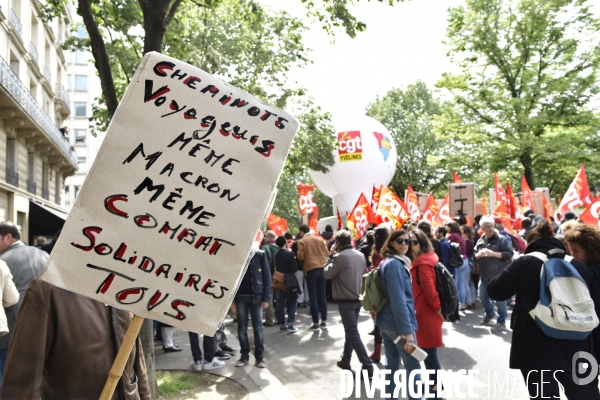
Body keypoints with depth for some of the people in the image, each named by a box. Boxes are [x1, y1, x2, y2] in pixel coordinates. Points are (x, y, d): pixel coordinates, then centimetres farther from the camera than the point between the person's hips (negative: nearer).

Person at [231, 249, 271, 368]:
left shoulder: (260, 255, -4)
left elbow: (267, 277, -2)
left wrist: (266, 298, -7)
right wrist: (231, 300, -2)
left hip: (256, 296, -1)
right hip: (240, 297, 1)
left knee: (258, 327, 5)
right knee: (242, 328, 7)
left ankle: (259, 356, 15)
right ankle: (244, 355, 20)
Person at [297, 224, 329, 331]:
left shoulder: (301, 241, -4)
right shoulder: (320, 240, 8)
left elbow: (301, 257, -10)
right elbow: (327, 253, 9)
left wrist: (298, 254, 11)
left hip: (310, 270, -4)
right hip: (321, 268, 4)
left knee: (313, 297, 1)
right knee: (322, 295, 9)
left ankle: (315, 323, 2)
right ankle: (324, 322, 13)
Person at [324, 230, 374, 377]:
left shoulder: (340, 256, -17)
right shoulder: (360, 255, 5)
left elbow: (327, 274, -8)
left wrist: (331, 256, 2)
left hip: (345, 300, -8)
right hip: (358, 298, 8)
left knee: (353, 333, -3)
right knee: (351, 330, 19)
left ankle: (367, 366, -4)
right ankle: (345, 360, 32)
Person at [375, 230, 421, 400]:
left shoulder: (388, 262, 12)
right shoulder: (395, 264, -18)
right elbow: (399, 300, -23)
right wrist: (407, 330, -24)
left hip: (386, 321, 9)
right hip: (398, 323, -9)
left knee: (391, 364, 15)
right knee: (413, 366, 1)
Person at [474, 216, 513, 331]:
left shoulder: (501, 239, -6)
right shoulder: (480, 241, 10)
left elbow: (509, 253, -13)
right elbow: (474, 256, 14)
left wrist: (493, 253, -21)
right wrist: (479, 254, -9)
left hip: (498, 275, -6)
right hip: (484, 275, 6)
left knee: (499, 299, -1)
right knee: (483, 297, 17)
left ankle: (501, 322, 12)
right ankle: (490, 314, 42)